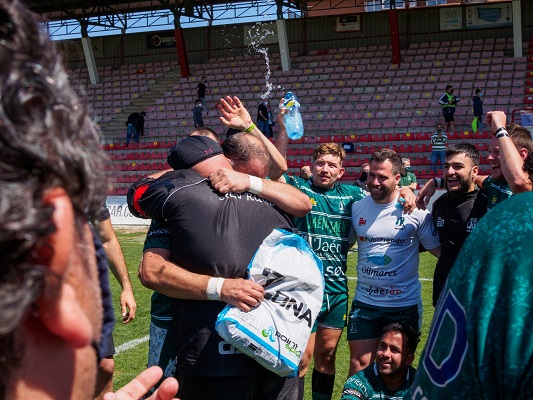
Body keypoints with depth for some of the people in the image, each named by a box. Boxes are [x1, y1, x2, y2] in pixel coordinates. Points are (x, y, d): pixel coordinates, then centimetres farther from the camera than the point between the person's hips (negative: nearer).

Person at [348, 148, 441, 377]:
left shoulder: (415, 211, -8)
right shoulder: (356, 208, 0)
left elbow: (442, 251, -4)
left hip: (405, 304, -2)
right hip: (364, 303, 2)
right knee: (360, 364, 4)